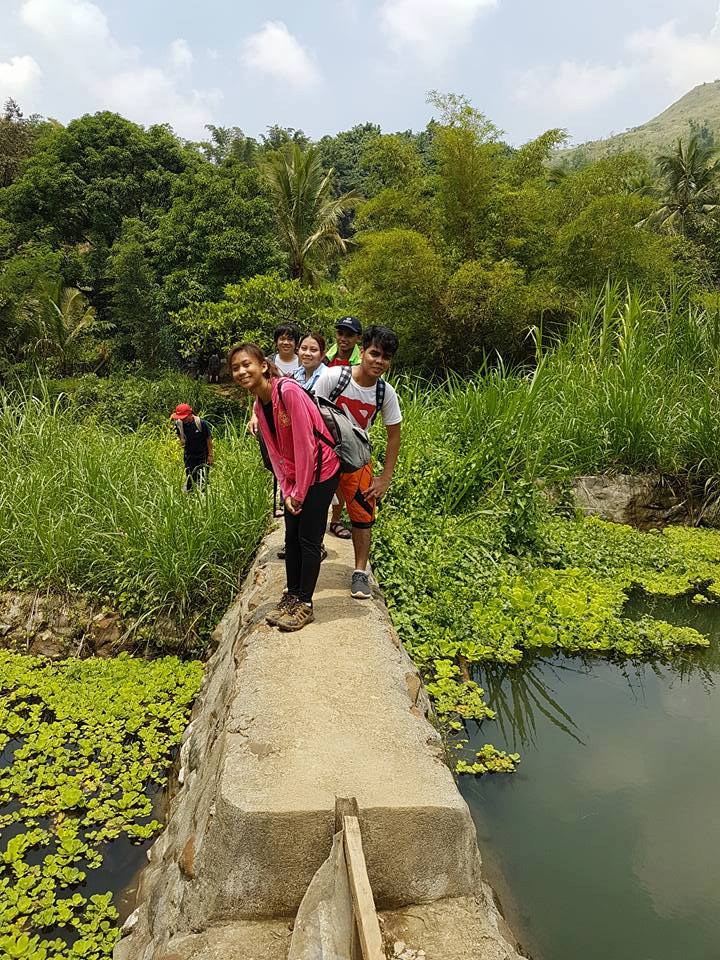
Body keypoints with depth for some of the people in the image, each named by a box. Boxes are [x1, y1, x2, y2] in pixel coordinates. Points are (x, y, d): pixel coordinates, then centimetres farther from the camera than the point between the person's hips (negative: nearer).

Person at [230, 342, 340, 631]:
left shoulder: (288, 391, -22)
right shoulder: (259, 405, 3)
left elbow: (305, 443, -22)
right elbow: (275, 453, 7)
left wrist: (299, 492, -16)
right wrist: (287, 491, -2)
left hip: (320, 472, -7)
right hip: (294, 477, 8)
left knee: (308, 539, -3)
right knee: (292, 538, 11)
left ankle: (305, 605, 8)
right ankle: (291, 596, 24)